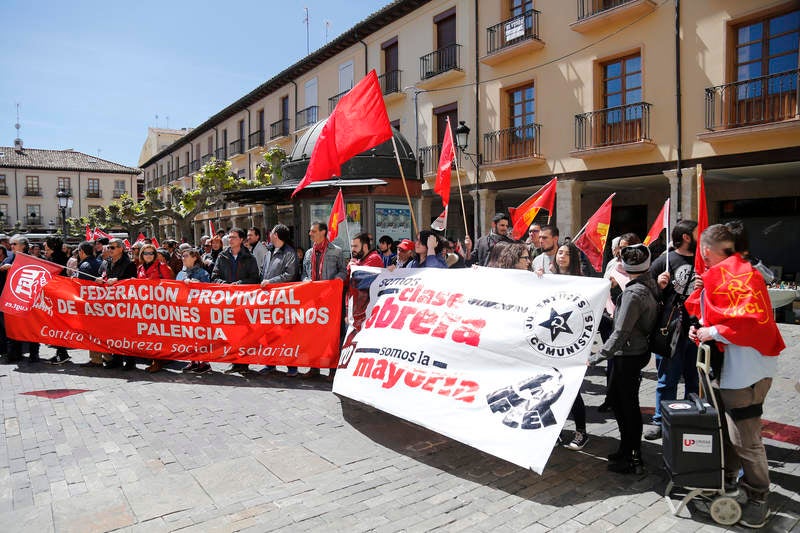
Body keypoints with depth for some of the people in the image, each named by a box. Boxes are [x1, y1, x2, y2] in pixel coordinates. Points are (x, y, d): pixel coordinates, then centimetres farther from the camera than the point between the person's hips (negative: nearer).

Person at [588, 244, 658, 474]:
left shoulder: (633, 293, -23)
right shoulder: (650, 284, 3)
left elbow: (620, 333, -25)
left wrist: (595, 358, -22)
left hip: (629, 355, -9)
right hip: (638, 350, 9)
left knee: (628, 405, 3)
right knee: (616, 395, 20)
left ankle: (632, 459, 18)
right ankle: (627, 449, 33)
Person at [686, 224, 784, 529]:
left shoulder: (736, 274, -18)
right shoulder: (719, 275, 11)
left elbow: (753, 320, -28)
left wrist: (714, 332, -20)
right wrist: (702, 330, 5)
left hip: (746, 369, -10)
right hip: (725, 365, 10)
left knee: (745, 440, -1)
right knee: (723, 427, 19)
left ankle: (758, 499, 16)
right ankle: (728, 480, 34)